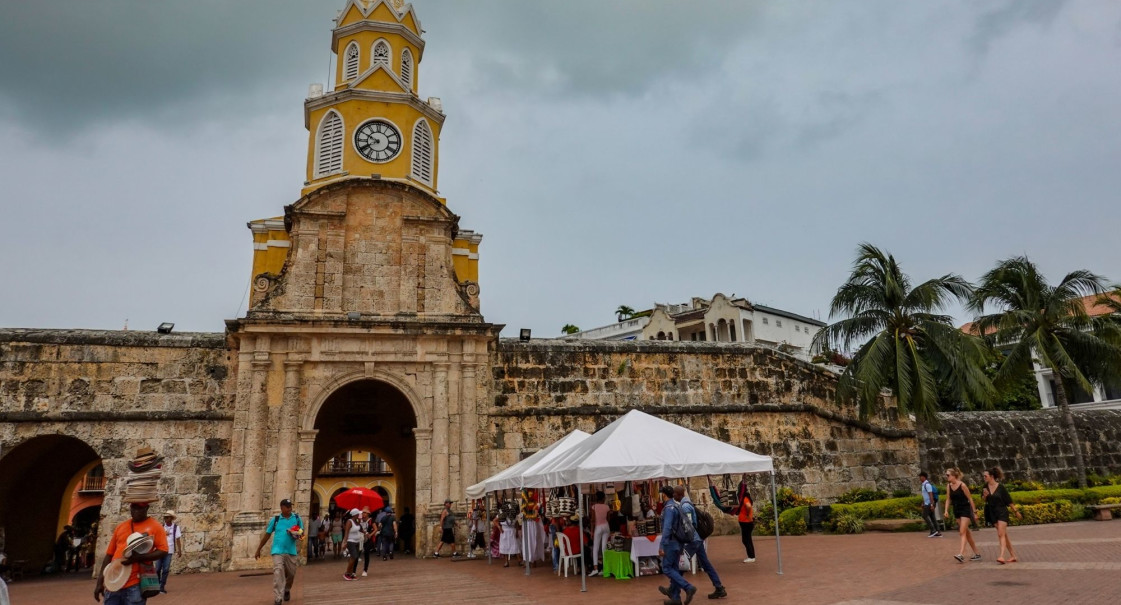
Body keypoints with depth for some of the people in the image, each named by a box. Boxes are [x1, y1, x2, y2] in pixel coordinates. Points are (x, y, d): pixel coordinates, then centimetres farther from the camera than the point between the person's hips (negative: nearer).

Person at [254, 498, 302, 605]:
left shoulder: (296, 518, 3)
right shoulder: (275, 519, 1)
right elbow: (267, 535, 8)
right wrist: (258, 549, 12)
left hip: (291, 551, 2)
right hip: (278, 551, -2)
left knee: (291, 574, 14)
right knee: (278, 573, -15)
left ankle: (287, 590, 42)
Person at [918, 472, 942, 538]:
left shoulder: (927, 484, -16)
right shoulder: (923, 484, 14)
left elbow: (931, 495, -21)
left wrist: (932, 504, -24)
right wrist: (923, 503, 26)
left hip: (929, 504, -9)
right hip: (927, 503, 9)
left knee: (925, 516, -7)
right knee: (932, 517, 9)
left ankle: (933, 530, -7)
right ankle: (937, 532, 10)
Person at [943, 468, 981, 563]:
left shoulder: (962, 485, -15)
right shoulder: (948, 486, 2)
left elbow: (970, 498, -9)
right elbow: (948, 499, 9)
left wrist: (974, 512, -7)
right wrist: (946, 510, -2)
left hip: (965, 510, -7)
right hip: (956, 511, 7)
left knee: (962, 532, -14)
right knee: (967, 533, 12)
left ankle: (961, 554, -21)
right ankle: (977, 554, 23)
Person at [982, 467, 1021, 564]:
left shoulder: (1000, 487, -11)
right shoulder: (986, 487, 2)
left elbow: (1009, 500, -2)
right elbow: (984, 500, 10)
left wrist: (1016, 511, 2)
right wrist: (985, 495, -11)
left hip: (1002, 512, -6)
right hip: (992, 513, 6)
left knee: (1001, 534, -15)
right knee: (1004, 535, 12)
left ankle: (1002, 556, -22)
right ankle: (1013, 556, 21)